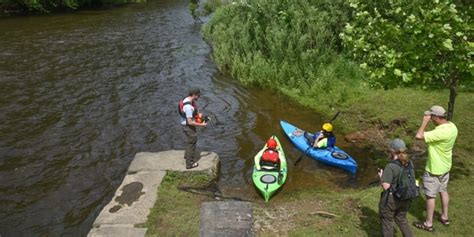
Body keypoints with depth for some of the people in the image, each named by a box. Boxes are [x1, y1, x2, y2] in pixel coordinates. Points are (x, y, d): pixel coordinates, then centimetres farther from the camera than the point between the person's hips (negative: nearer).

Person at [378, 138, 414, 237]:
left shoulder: (390, 167, -25)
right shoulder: (409, 164, -3)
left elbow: (385, 186, -23)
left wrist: (381, 176, -7)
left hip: (390, 199, -7)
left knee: (387, 221, 14)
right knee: (401, 219, 28)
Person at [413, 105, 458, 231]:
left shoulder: (441, 132, -34)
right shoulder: (452, 126, -4)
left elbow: (419, 136, -38)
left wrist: (425, 121, -27)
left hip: (434, 169, -9)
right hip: (445, 166, 9)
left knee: (430, 196, 6)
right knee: (443, 191, 24)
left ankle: (428, 224, 20)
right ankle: (444, 217, 41)